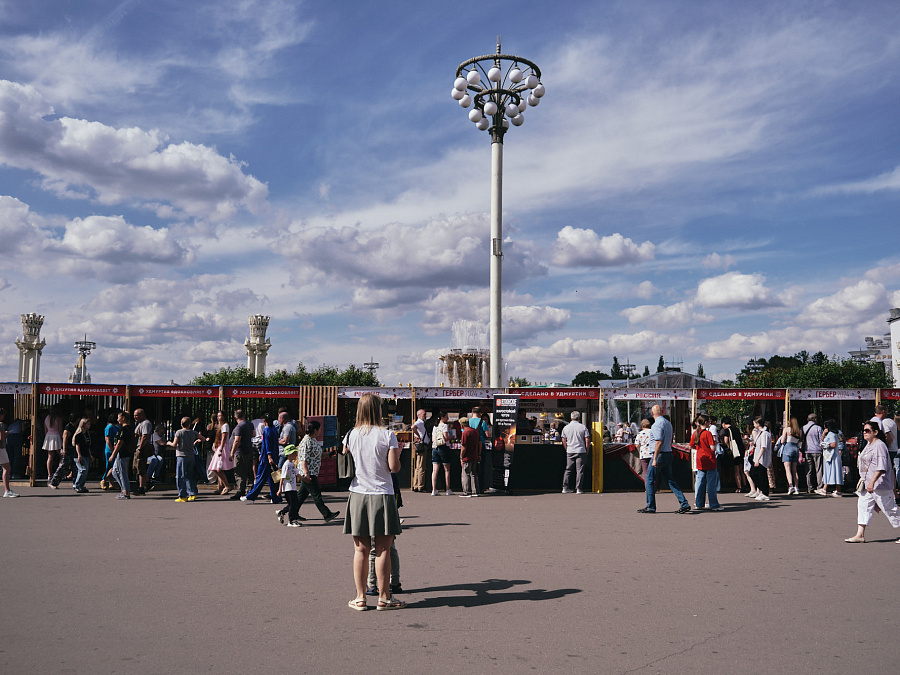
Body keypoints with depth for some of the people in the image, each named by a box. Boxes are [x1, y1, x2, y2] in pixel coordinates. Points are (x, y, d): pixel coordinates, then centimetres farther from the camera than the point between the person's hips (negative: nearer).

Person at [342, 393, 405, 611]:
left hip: (358, 495, 3)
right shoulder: (387, 435, -7)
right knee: (383, 550, 4)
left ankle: (360, 597, 11)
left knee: (361, 550, 7)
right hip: (382, 495, -3)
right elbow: (394, 467, -8)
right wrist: (397, 454, 11)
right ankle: (384, 597, 10)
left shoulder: (351, 435, 3)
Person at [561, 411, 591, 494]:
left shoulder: (566, 428, 4)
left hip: (570, 451, 3)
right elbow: (587, 440, -4)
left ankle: (565, 488, 8)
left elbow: (564, 441, 9)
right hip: (581, 451, -3)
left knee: (568, 470, 10)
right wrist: (587, 450, 6)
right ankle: (579, 489, 0)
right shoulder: (583, 427, -4)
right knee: (580, 470, 1)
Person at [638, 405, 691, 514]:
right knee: (669, 480, 11)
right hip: (669, 454, 9)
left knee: (650, 480, 1)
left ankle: (650, 507, 4)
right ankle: (684, 504, 4)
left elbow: (659, 442, -21)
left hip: (660, 454, -9)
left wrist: (655, 459, -21)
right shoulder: (668, 423, 14)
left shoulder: (657, 424, -14)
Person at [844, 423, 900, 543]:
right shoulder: (868, 445, 14)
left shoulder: (879, 445, -16)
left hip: (880, 484, -9)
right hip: (868, 483, 10)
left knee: (889, 508, 1)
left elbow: (881, 467, -24)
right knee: (863, 505, 3)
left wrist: (872, 482, -28)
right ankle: (860, 535, 3)